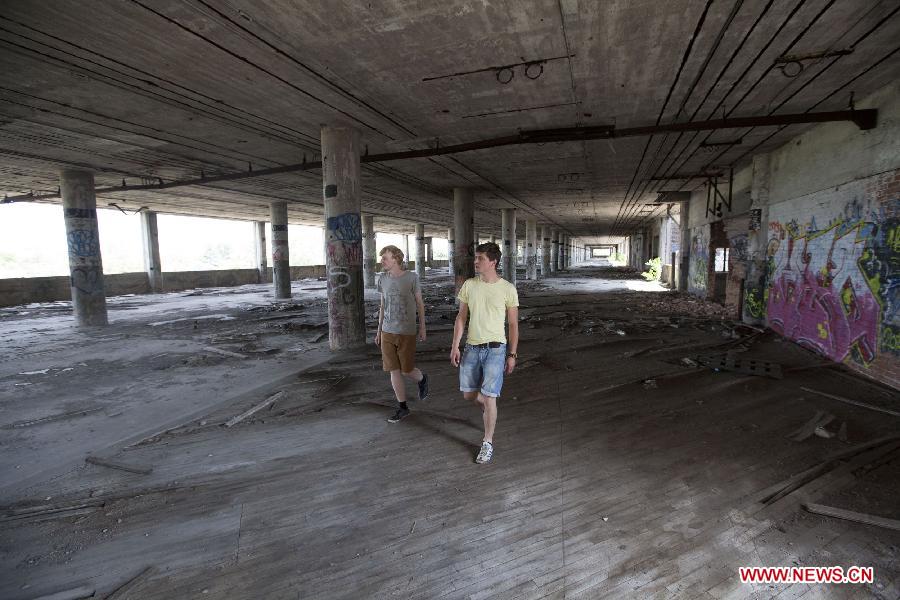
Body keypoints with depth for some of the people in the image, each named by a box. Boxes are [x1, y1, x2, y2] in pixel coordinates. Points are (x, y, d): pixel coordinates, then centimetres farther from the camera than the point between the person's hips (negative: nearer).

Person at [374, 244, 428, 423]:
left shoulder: (411, 277, -7)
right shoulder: (383, 278, 5)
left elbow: (420, 304, 0)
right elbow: (382, 306, 13)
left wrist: (422, 328, 1)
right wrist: (379, 330, 13)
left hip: (406, 332, -4)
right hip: (387, 332, 4)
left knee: (406, 370, 1)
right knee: (394, 370, 6)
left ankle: (422, 379, 35)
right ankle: (402, 407, 20)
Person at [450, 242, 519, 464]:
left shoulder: (508, 289, -7)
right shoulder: (469, 285, 1)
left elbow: (513, 324, -1)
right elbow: (461, 318, 6)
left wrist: (512, 355, -3)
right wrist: (455, 346, 1)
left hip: (495, 349, -4)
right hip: (472, 348, 4)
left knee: (489, 397, -5)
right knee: (468, 394, 13)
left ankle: (487, 444, 13)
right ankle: (488, 409, 46)